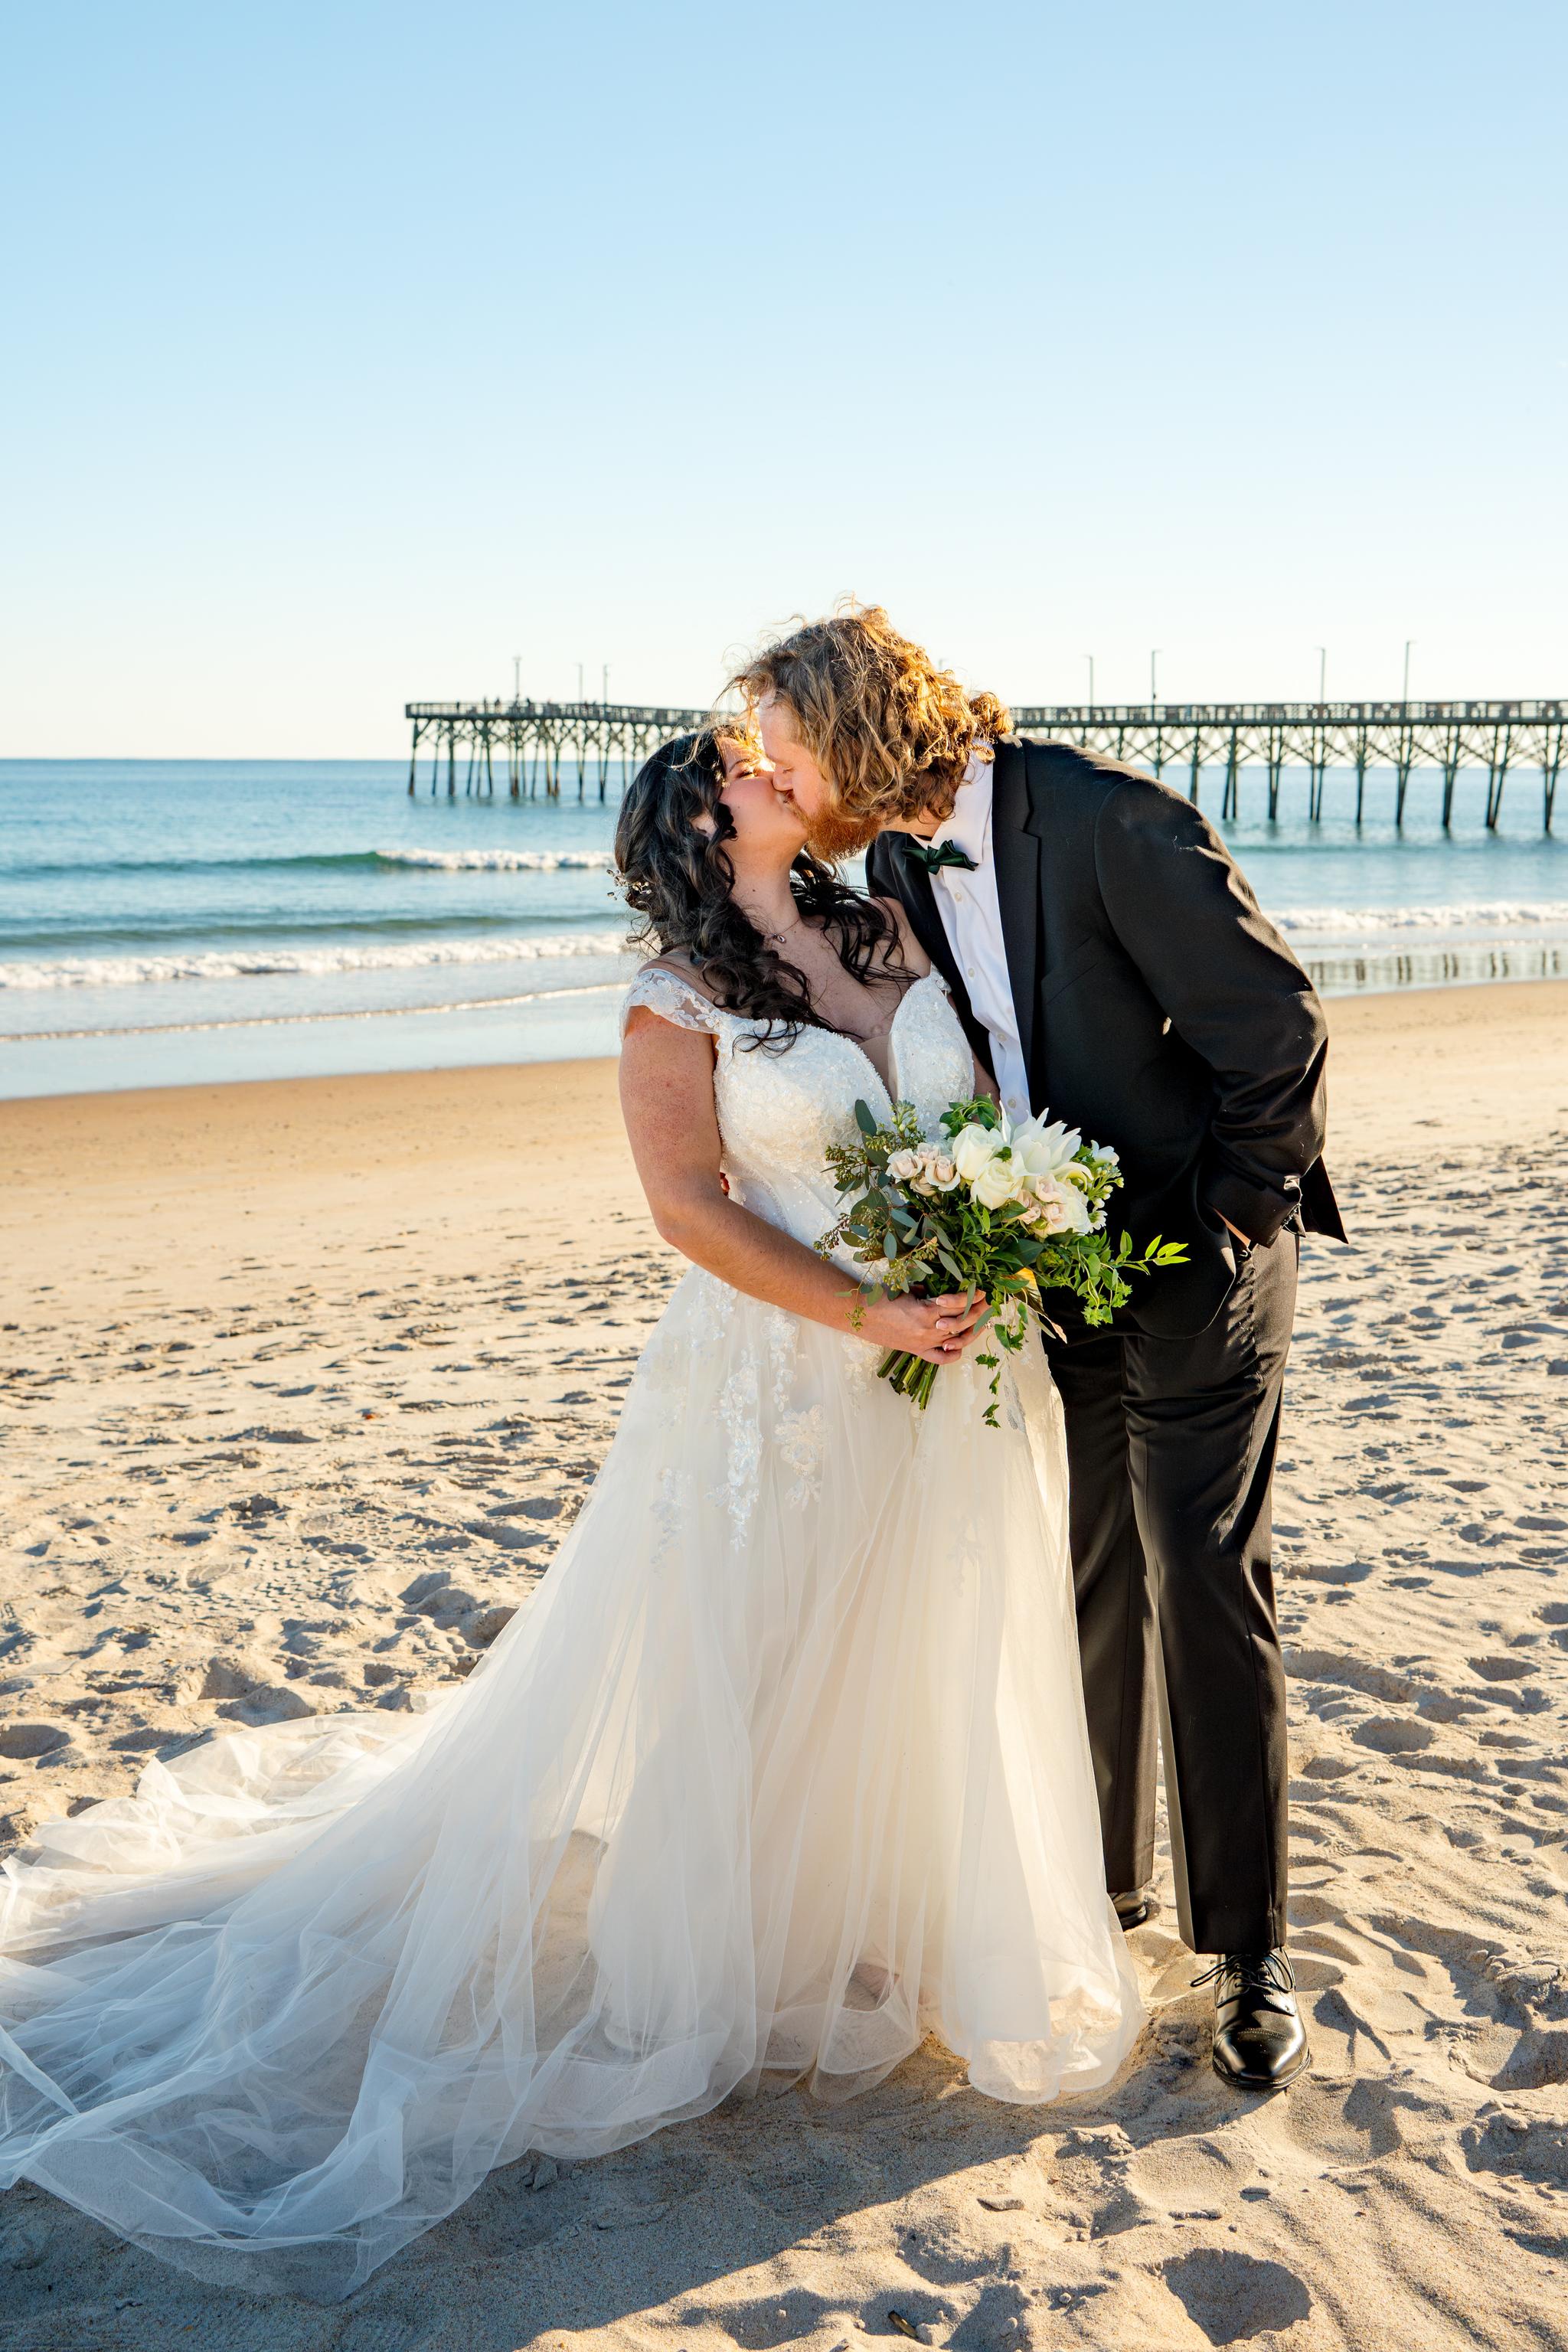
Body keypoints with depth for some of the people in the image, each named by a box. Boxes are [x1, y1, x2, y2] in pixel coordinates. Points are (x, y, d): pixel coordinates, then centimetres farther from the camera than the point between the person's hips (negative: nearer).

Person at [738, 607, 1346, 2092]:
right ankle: (1103, 1882, 33)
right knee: (1085, 1594, 15)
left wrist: (1228, 1211, -12)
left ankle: (1247, 1953, 15)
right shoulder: (898, 863, 1)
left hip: (1195, 1267, -6)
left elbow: (1277, 1028, -19)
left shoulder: (1112, 822, -23)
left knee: (1207, 1603, 0)